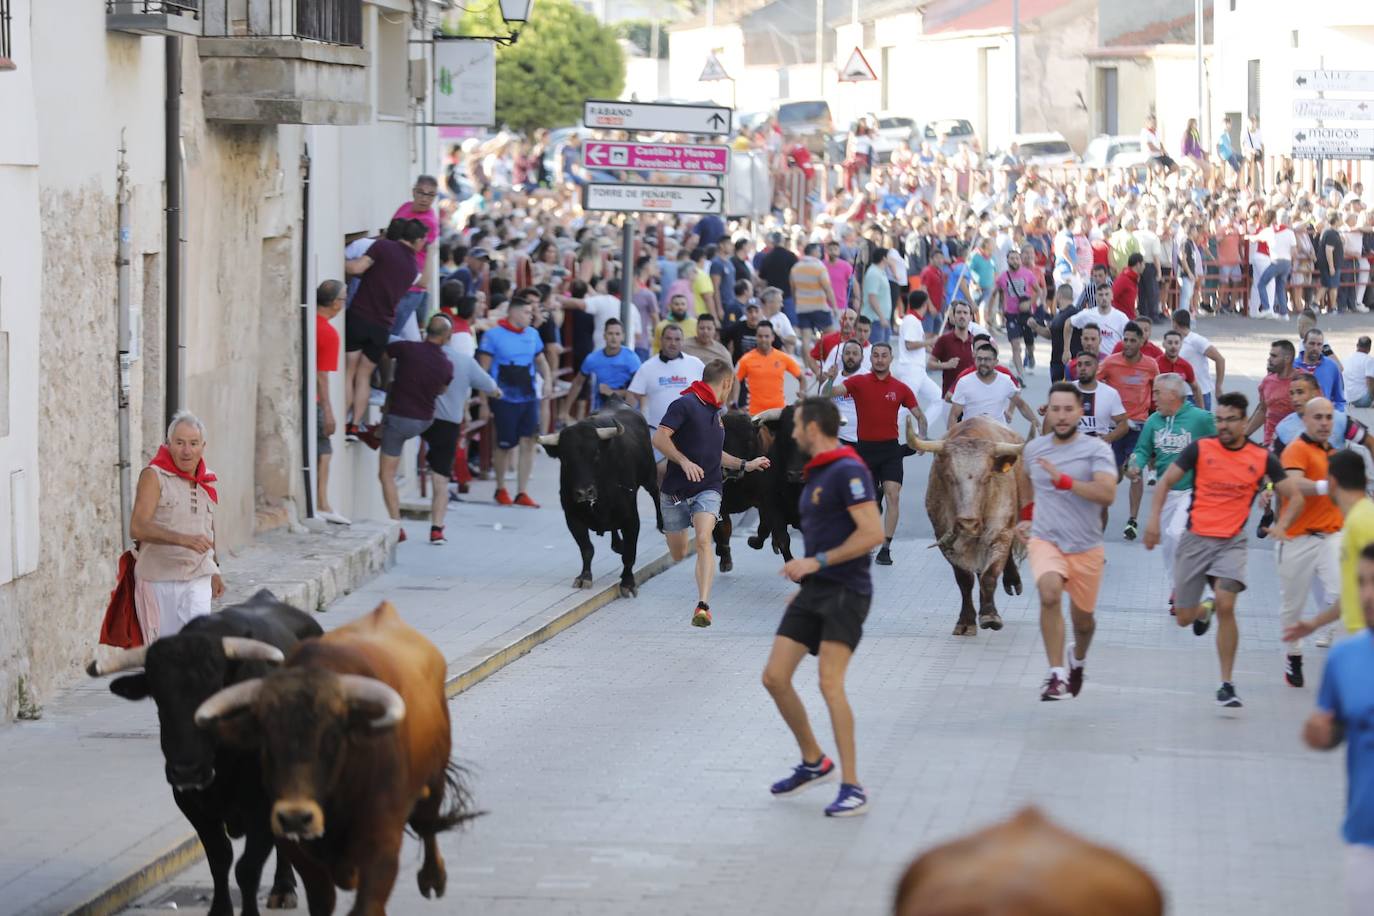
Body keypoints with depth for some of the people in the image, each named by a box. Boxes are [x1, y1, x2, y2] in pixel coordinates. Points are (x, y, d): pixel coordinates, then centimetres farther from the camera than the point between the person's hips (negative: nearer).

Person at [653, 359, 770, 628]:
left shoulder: (716, 411, 17)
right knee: (677, 555, 5)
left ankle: (703, 605, -32)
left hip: (707, 490, 4)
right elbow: (659, 438, -17)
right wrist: (684, 461, -25)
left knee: (704, 541, -22)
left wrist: (745, 465, 32)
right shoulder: (685, 404, -8)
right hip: (676, 492, -4)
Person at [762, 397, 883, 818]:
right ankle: (813, 762, 22)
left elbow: (872, 533, -20)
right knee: (775, 677, 4)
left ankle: (852, 788, -13)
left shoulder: (848, 471, -12)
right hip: (813, 591, 9)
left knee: (830, 683, -18)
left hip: (844, 590, -9)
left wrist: (817, 562, -21)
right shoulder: (814, 475, 18)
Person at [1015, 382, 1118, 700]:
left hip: (1086, 548, -1)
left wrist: (1065, 481, -33)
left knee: (1082, 618, 14)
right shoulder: (1033, 448, 3)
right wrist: (1026, 514, 25)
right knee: (1050, 593, -29)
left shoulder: (1096, 450, -10)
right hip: (1044, 540, 1)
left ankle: (1078, 658, 50)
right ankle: (1056, 673, -26)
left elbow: (1108, 494, -25)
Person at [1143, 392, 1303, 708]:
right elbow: (1165, 482, 3)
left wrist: (1281, 527, -15)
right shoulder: (1200, 449, -2)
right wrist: (1154, 519, -10)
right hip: (1195, 539, 1)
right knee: (1184, 618, 5)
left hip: (1231, 542, -1)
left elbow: (1295, 497, 3)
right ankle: (1204, 609, 45)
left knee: (1226, 606, -22)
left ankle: (1227, 685, -12)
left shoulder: (1262, 459, -1)